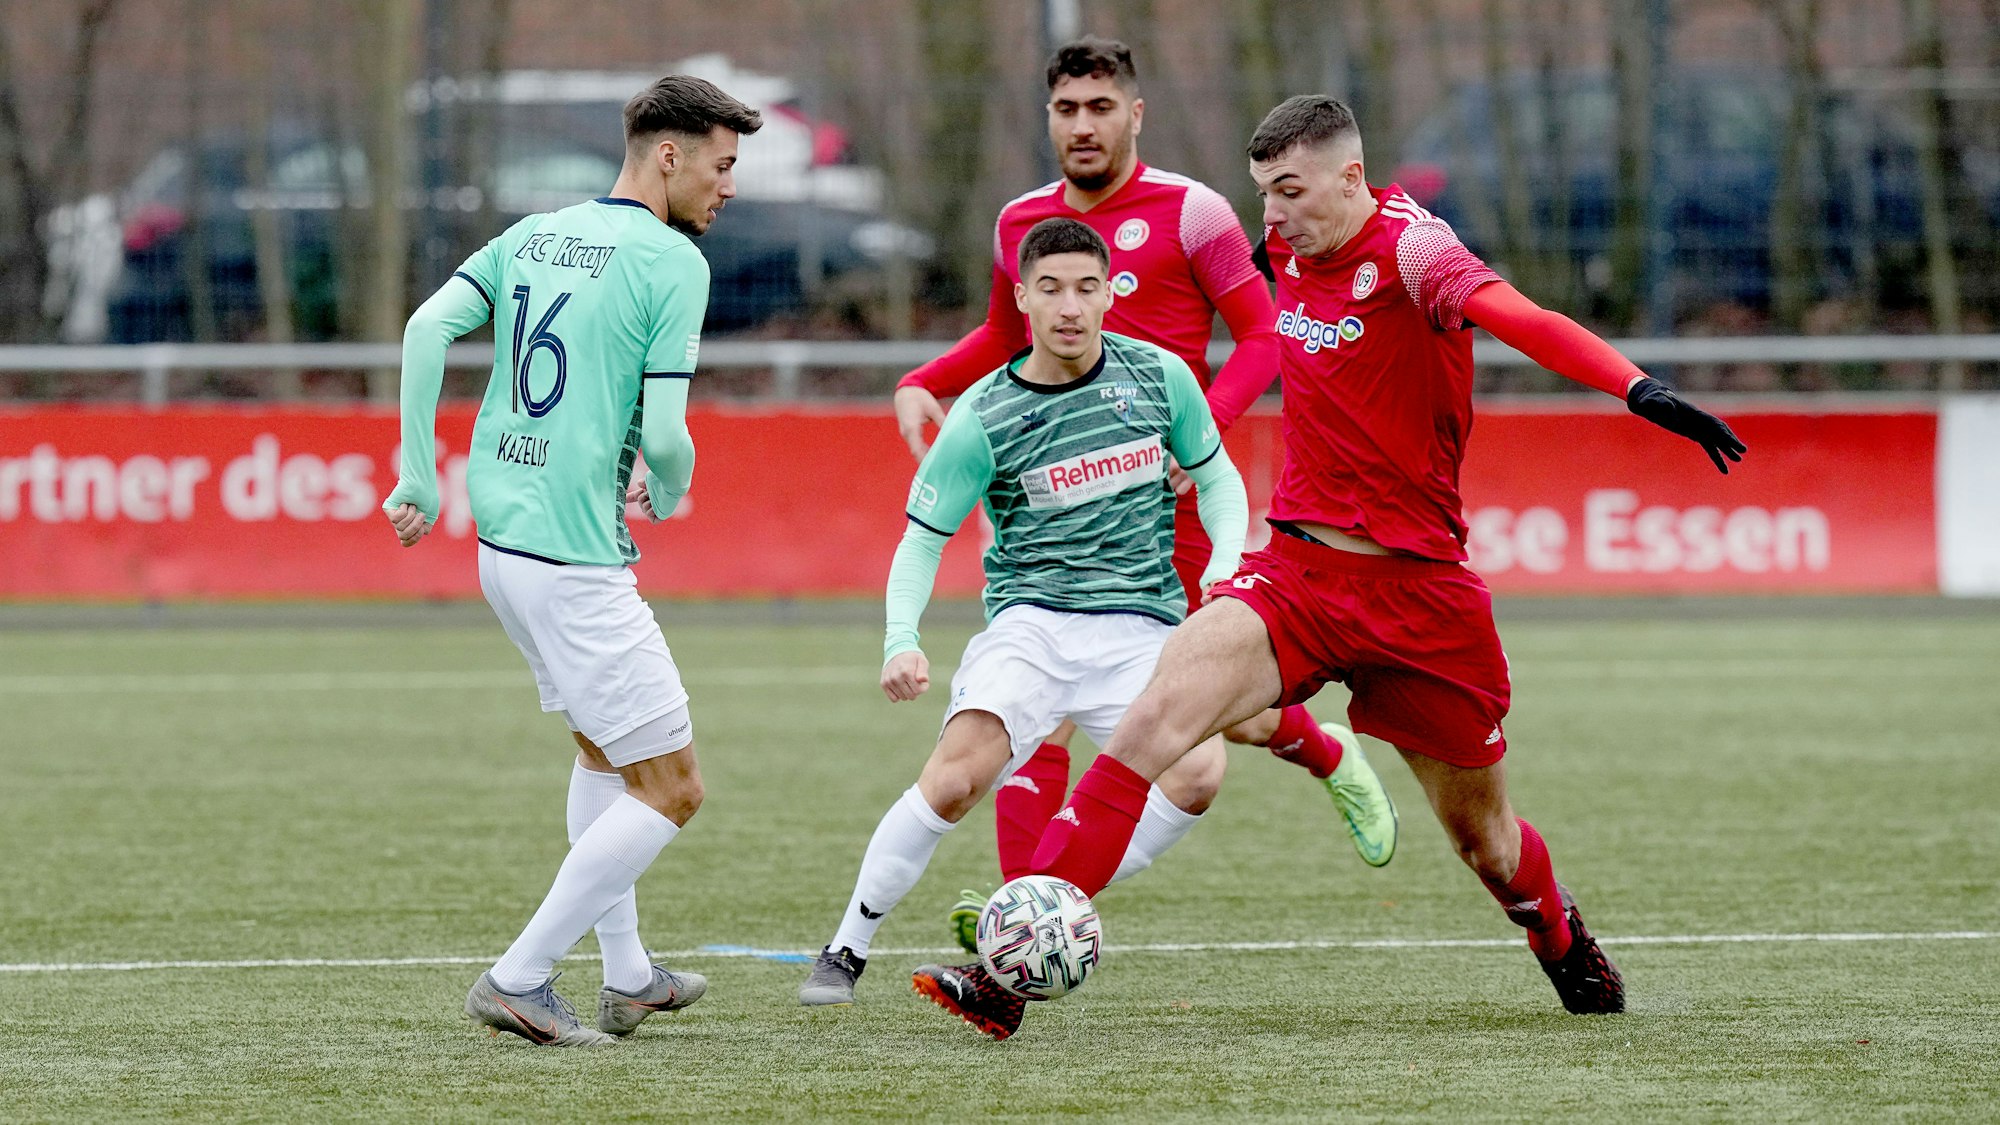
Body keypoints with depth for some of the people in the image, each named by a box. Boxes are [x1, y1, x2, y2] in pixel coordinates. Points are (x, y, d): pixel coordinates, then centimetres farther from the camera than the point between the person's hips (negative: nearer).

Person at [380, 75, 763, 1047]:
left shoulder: (532, 236, 12)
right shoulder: (672, 261, -10)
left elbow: (428, 327, 1)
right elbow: (663, 433, -15)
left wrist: (418, 478, 4)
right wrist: (667, 492, 8)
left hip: (502, 541, 9)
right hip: (576, 557, -9)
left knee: (603, 746, 27)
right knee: (670, 788, -2)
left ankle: (627, 976, 32)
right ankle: (519, 981, -5)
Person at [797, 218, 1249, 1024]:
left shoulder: (1158, 375, 4)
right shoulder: (982, 418, -3)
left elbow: (1216, 477, 18)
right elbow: (922, 538, 3)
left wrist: (1227, 564, -1)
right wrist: (900, 642, -14)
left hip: (1142, 626, 2)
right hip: (1031, 619, -2)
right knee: (958, 773, -26)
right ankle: (847, 950, -9)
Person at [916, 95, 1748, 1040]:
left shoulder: (1408, 249, -15)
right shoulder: (1289, 245, 4)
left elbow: (1514, 316, -34)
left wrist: (1639, 391, -48)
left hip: (1419, 589, -4)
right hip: (1296, 568, 4)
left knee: (1482, 838, 11)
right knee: (1159, 714, -22)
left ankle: (1568, 950, 47)